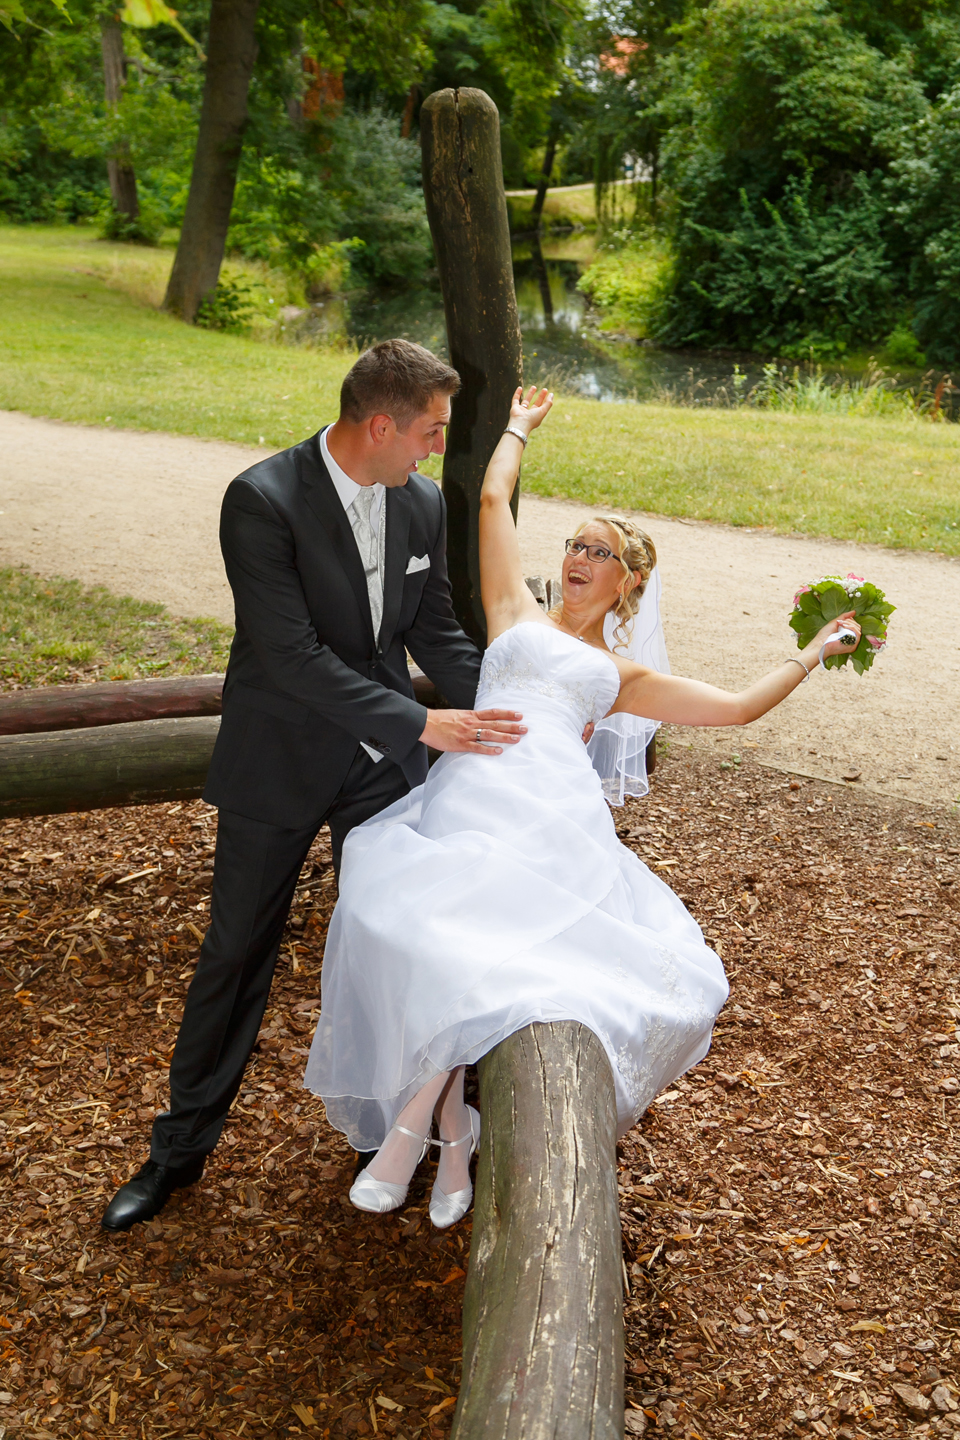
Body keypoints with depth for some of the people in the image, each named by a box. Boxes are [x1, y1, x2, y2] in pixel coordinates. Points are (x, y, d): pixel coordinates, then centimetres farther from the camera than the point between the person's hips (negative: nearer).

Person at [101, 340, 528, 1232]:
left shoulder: (423, 505, -2)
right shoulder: (263, 500, -22)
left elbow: (436, 633, 7)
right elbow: (292, 655, -26)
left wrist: (508, 717, -5)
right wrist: (420, 723, -27)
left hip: (382, 763, 5)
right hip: (279, 764, -4)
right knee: (236, 954, 8)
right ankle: (181, 1148, 27)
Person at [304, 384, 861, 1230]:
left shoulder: (620, 674, 29)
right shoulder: (518, 614, 27)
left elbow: (738, 707, 28)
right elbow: (494, 499, 27)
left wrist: (814, 653, 31)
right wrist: (519, 426, 42)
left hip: (558, 818, 1)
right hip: (476, 798, -1)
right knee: (424, 936, -29)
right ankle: (439, 1119, -8)